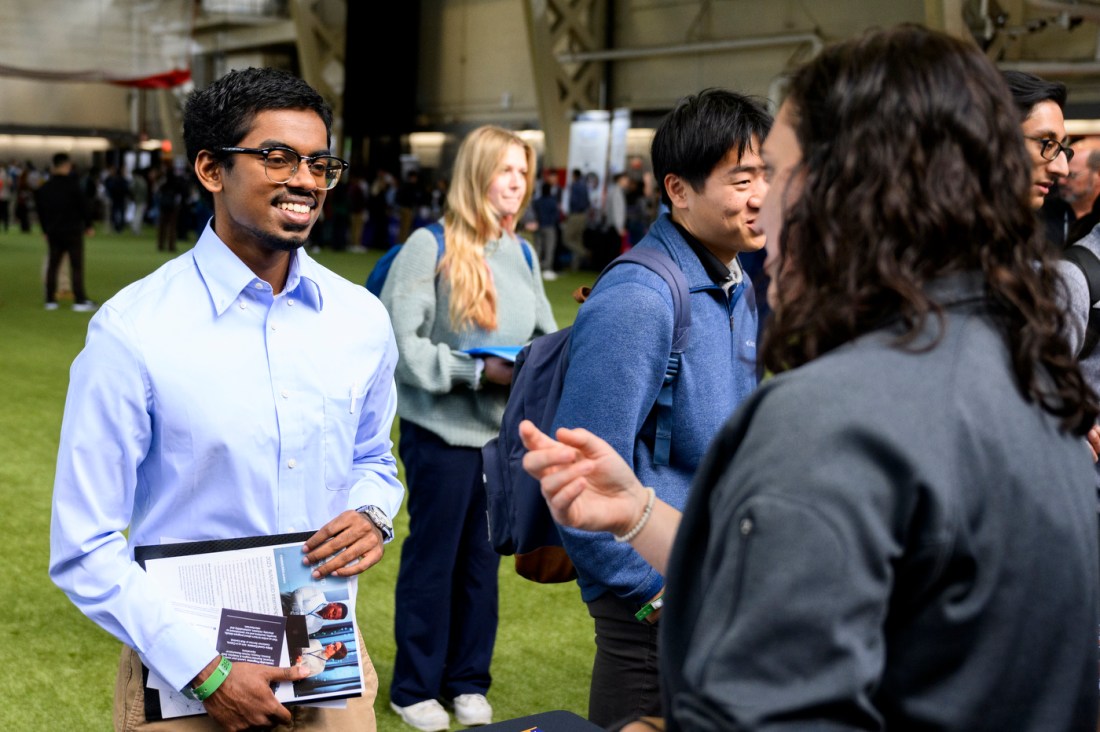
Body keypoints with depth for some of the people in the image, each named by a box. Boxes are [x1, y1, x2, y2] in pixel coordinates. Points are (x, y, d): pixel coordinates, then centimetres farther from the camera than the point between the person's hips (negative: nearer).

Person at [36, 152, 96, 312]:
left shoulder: (44, 188, 5)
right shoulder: (72, 185, -12)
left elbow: (40, 212, 11)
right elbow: (83, 206, -10)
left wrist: (46, 230, 20)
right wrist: (88, 225, 3)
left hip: (53, 232, 5)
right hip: (73, 231, -5)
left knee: (53, 265, 12)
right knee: (77, 266, -2)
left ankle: (50, 300, 13)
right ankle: (80, 301, -3)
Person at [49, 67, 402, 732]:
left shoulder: (362, 319, 0)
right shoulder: (130, 332, -13)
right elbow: (85, 549, -12)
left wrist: (372, 515, -6)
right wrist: (205, 671, -17)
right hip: (186, 678, -4)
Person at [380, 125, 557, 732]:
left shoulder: (521, 254, 9)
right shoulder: (430, 246, -9)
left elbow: (545, 337, 11)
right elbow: (403, 343, -15)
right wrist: (480, 371, -21)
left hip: (505, 431, 5)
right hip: (442, 430, -5)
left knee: (483, 558, 13)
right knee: (432, 557, 6)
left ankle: (468, 681, 27)